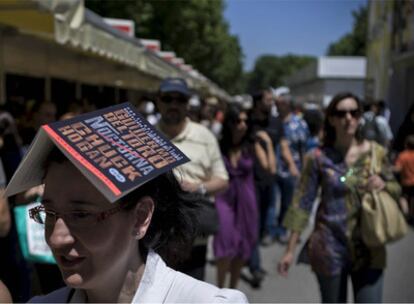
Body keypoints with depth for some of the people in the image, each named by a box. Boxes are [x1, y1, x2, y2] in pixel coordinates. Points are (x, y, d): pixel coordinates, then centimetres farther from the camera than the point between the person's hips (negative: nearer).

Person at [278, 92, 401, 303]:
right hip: (330, 247, -1)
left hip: (369, 246, 2)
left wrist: (383, 185, -14)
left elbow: (396, 190, 11)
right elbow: (303, 203, -3)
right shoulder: (318, 157, -7)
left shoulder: (376, 152, -1)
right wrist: (290, 250, -3)